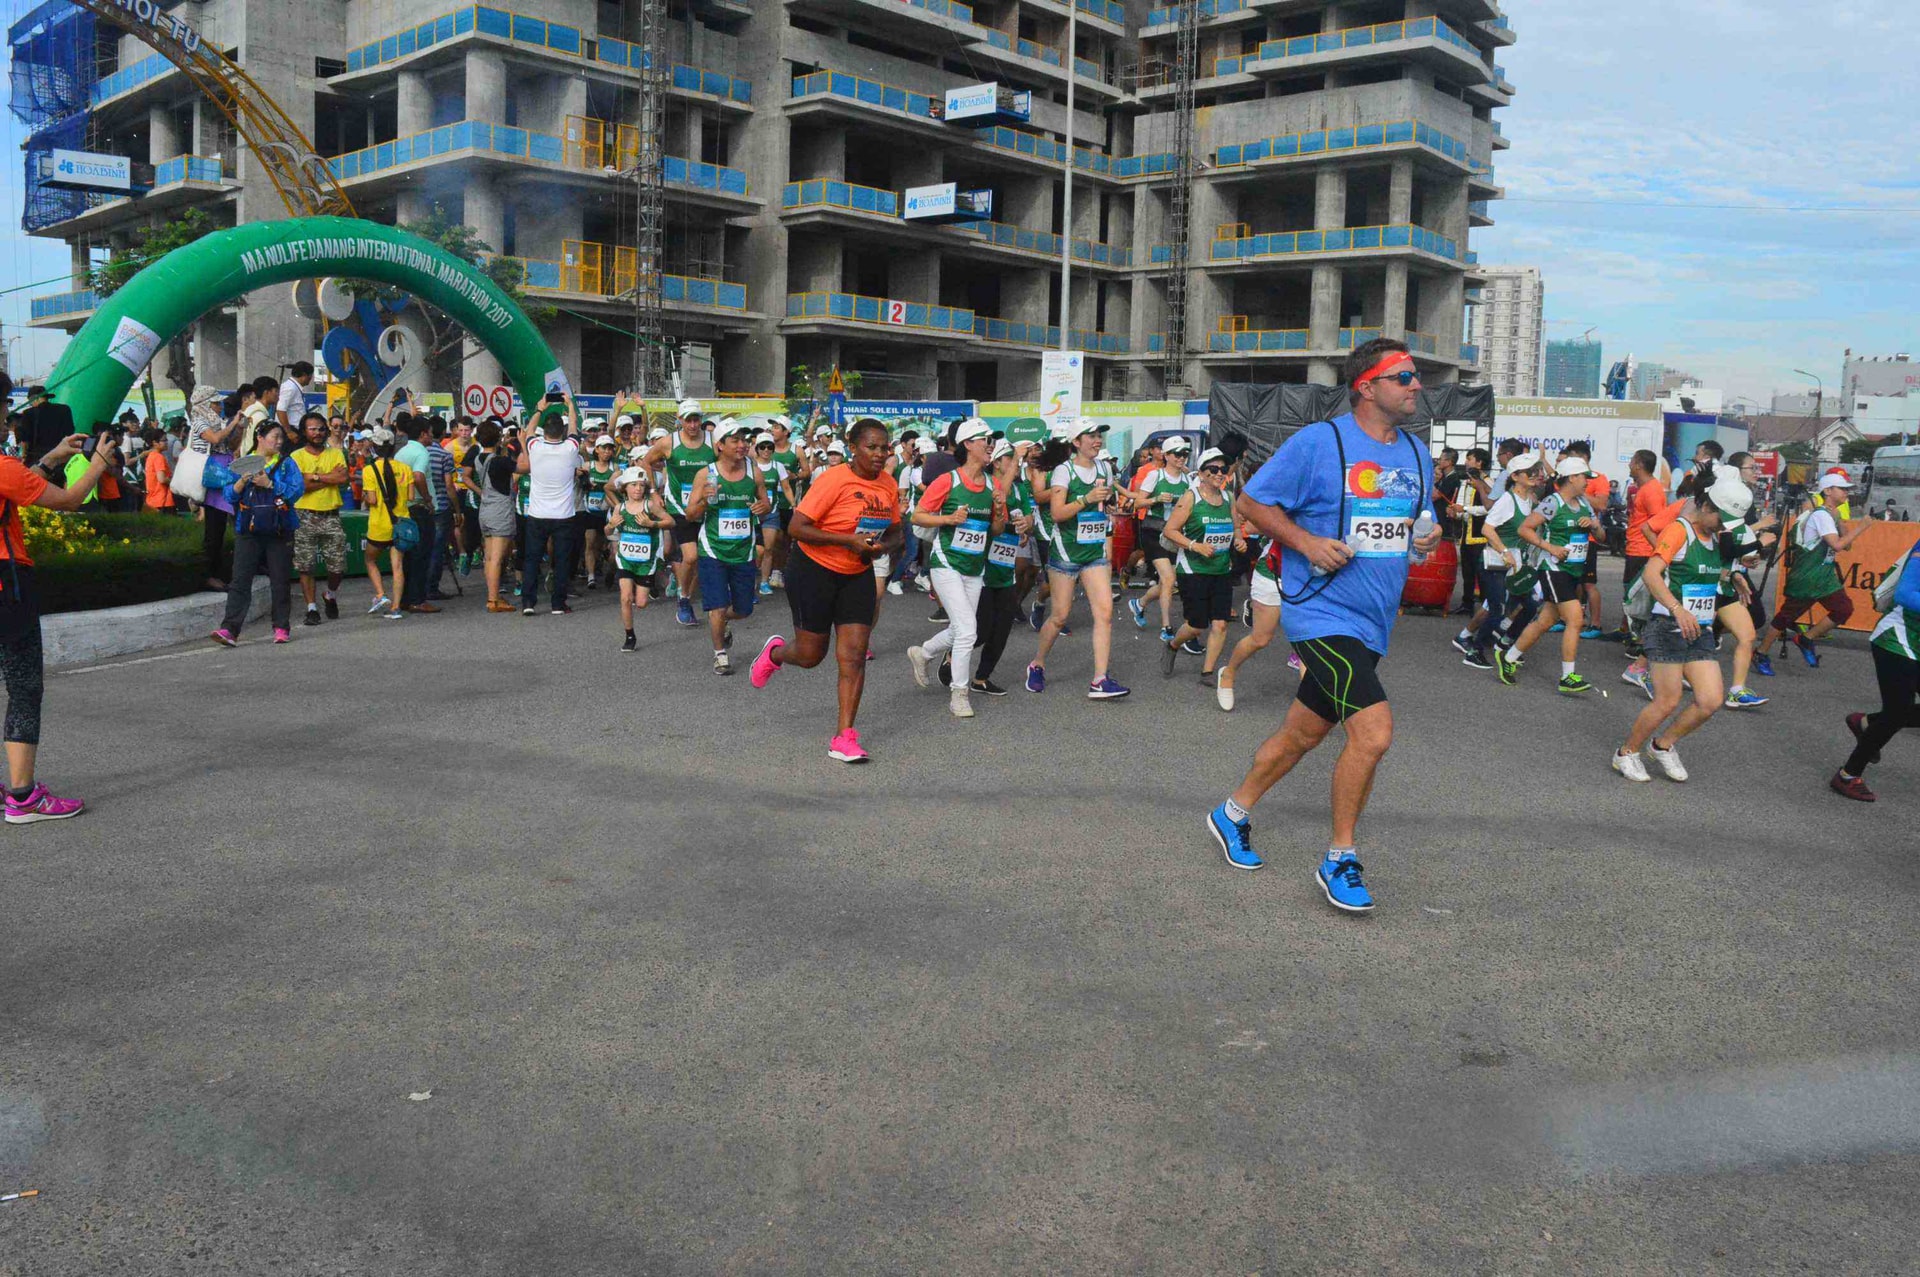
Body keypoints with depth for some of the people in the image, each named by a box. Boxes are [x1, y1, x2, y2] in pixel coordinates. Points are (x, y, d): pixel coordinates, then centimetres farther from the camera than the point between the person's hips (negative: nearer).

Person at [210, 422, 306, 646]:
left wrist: (269, 484, -13)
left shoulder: (286, 464, 9)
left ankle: (281, 628, 15)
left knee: (281, 582, 5)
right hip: (248, 533, 0)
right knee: (240, 581, -6)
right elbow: (230, 495, 5)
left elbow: (297, 490, -6)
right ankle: (229, 629, -12)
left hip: (279, 533, 0)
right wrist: (243, 480, -12)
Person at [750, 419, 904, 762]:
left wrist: (881, 547, -12)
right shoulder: (834, 479, -20)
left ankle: (844, 737, 3)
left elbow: (894, 535, 12)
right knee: (811, 655, 6)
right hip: (814, 570, -5)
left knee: (854, 656, -3)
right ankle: (775, 653, 42)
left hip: (857, 576, 5)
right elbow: (797, 528, -22)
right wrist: (848, 540, -27)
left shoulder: (889, 485, -1)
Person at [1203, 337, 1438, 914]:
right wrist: (1307, 542, -17)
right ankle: (1339, 860, 0)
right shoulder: (1317, 443, -11)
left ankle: (1233, 813, 37)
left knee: (1303, 733, 16)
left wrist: (1428, 534, 2)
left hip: (1372, 624, 8)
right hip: (1324, 613, -8)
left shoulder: (1416, 453, 11)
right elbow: (1250, 502, -5)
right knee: (1373, 730, -19)